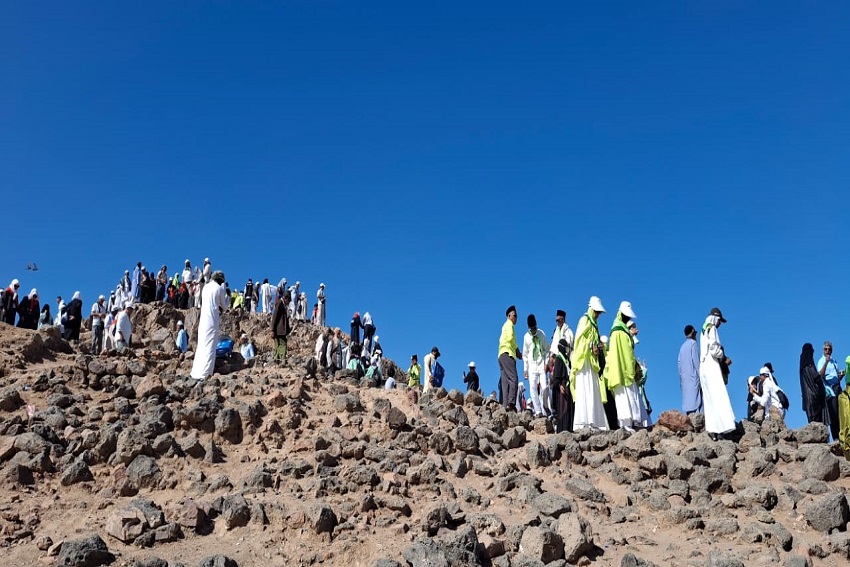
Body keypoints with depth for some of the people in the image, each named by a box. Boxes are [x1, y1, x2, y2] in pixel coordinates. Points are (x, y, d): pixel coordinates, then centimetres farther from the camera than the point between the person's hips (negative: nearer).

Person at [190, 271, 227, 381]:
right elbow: (223, 306, 6)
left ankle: (196, 372, 14)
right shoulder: (219, 288, -3)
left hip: (203, 319, 6)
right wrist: (226, 299, 24)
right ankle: (204, 373, -13)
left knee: (201, 345, 12)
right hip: (212, 319, -6)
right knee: (210, 347, -6)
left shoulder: (206, 287, 13)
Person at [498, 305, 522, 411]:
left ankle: (505, 405, -5)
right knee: (513, 379, -17)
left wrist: (516, 352, 13)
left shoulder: (505, 326, 28)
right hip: (507, 354, -10)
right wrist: (517, 351, -3)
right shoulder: (509, 324, 1)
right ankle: (511, 403, -27)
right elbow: (510, 338, -15)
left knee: (505, 382, 1)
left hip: (502, 355, 10)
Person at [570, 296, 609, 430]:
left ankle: (594, 422, 1)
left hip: (592, 362, 9)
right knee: (585, 390, -16)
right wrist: (592, 348, -16)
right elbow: (581, 340, -10)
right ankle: (583, 422, -21)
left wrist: (598, 347, 5)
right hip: (584, 360, -9)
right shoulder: (584, 320, -1)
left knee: (594, 392, 3)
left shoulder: (594, 324, 23)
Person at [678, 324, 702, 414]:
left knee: (688, 405, 2)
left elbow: (679, 364, 14)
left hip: (685, 379, 7)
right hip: (693, 377, -7)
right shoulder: (693, 343, -2)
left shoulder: (682, 346, 16)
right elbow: (696, 362, -10)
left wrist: (681, 381, 16)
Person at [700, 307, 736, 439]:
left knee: (710, 399, 5)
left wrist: (722, 358, 16)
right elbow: (714, 349, -17)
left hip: (705, 366, 9)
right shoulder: (711, 328, -6)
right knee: (718, 397, -13)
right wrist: (725, 358, -5)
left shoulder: (705, 329, 21)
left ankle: (712, 429, 1)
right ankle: (720, 428, -19)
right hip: (711, 366, -9)